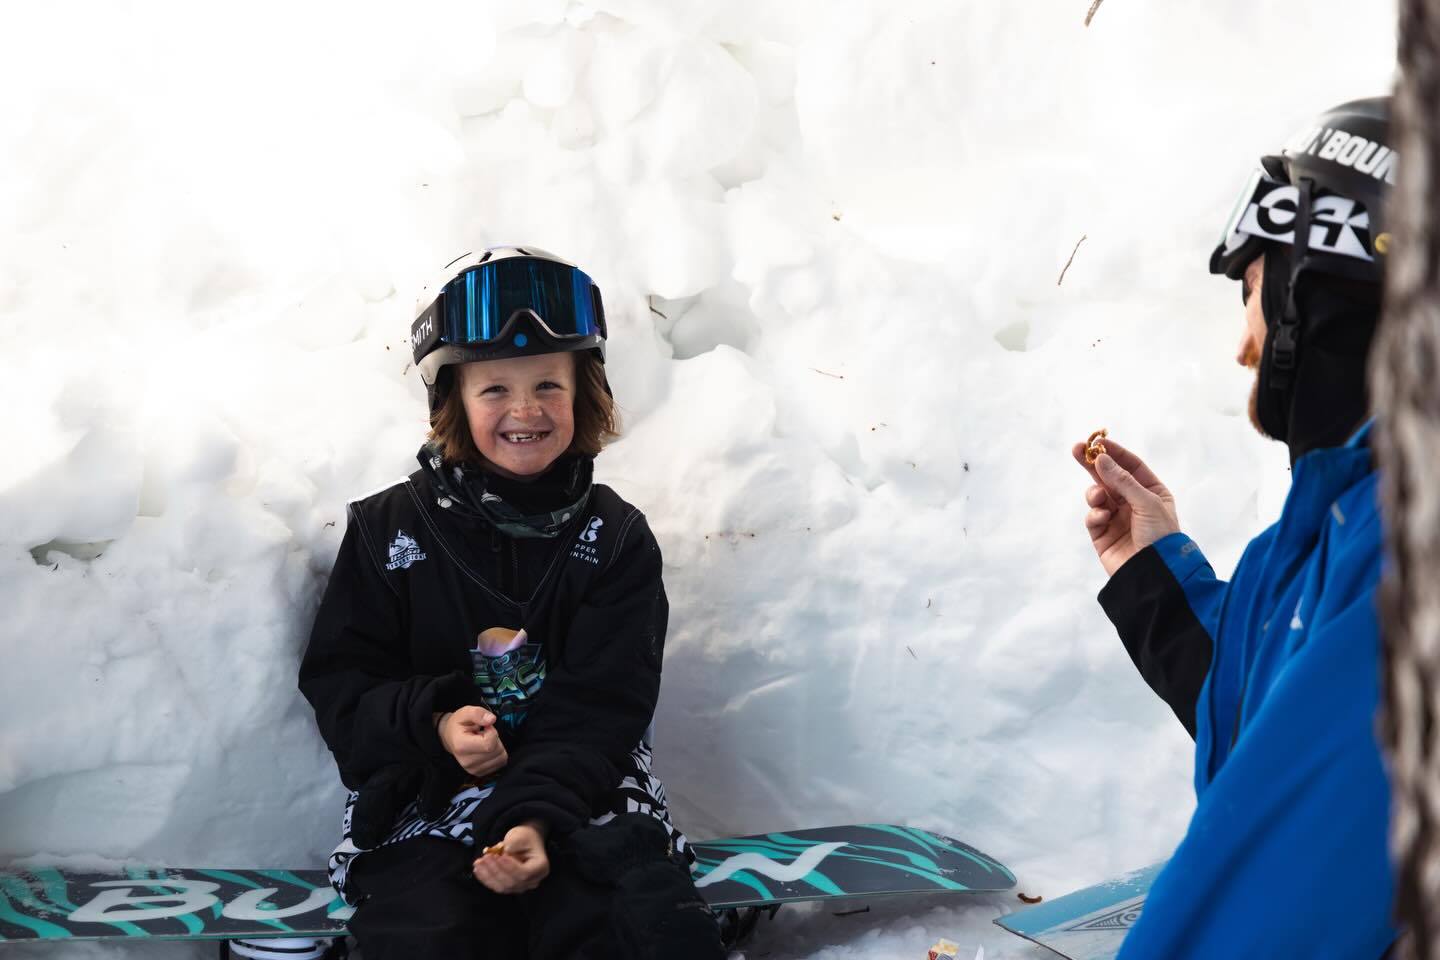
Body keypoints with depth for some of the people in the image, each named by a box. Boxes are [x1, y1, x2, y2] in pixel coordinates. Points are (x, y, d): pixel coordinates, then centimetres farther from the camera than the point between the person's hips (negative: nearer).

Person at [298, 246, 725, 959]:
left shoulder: (616, 539, 6)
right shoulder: (389, 528, 6)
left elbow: (600, 706, -3)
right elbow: (338, 681, 6)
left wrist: (540, 819, -21)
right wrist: (433, 724, -15)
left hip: (581, 796, 0)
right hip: (425, 799, 0)